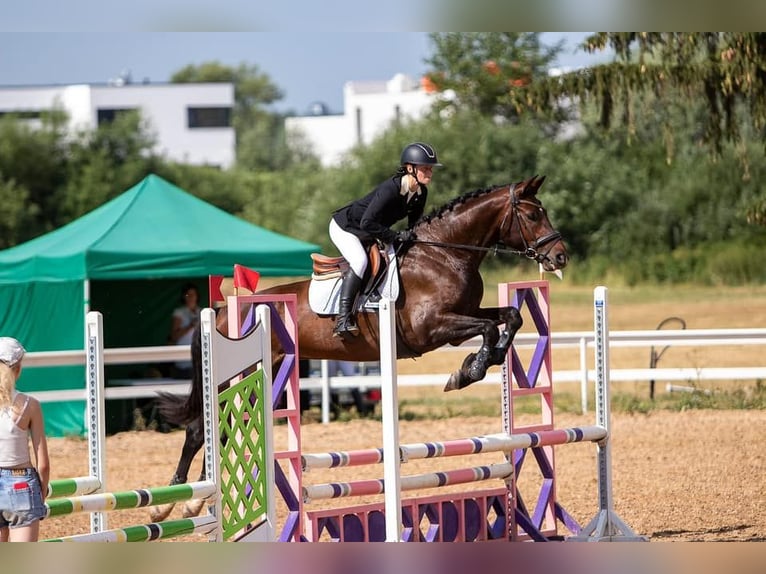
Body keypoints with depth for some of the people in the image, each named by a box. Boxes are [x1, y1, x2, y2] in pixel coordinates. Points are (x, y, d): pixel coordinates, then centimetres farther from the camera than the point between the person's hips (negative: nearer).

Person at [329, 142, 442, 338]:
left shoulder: (421, 193, -9)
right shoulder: (390, 189, -34)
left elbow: (415, 224, 7)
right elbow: (367, 223, -37)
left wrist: (412, 237, -12)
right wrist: (396, 236, -34)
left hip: (368, 234, 9)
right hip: (345, 227, -9)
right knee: (360, 261, -31)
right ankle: (343, 319, -36)